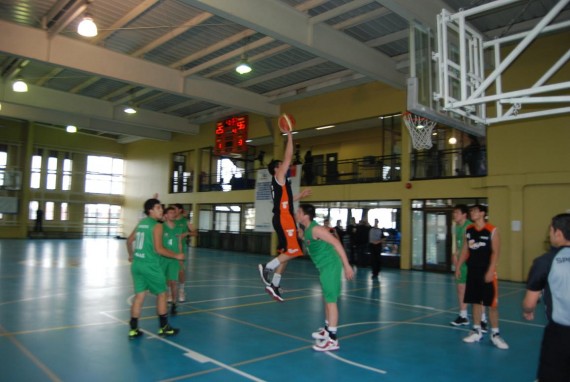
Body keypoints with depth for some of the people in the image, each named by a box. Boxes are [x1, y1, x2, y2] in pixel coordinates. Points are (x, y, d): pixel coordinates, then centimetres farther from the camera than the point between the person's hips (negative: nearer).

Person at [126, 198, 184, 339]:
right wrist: (176, 256, -9)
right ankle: (163, 327, 15)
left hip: (137, 264, 7)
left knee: (139, 296, 12)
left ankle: (133, 329, 14)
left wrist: (131, 255, 39)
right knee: (161, 294, 8)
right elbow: (158, 249, -18)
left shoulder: (141, 223, 12)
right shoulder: (157, 226, -12)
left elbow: (129, 240, 23)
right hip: (150, 265, -7)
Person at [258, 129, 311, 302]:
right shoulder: (279, 177, -4)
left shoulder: (280, 182, 22)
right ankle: (267, 267, -7)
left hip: (283, 219, 10)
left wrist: (300, 195, 29)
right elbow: (288, 157, -9)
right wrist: (289, 136, -5)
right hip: (284, 219, -10)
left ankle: (273, 285, 11)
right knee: (294, 250, -11)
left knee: (286, 252, 9)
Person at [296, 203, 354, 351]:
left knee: (331, 299, -8)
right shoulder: (306, 230, 10)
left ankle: (333, 339, -4)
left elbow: (336, 243, -22)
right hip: (324, 266, 10)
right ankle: (327, 330, 34)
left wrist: (347, 266, -25)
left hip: (330, 265, -10)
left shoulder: (315, 229, -19)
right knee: (327, 298, 19)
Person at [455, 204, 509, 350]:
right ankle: (477, 331, 21)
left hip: (487, 272, -5)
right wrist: (458, 266, 10)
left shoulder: (492, 230, -9)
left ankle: (495, 334, 11)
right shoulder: (468, 230, 7)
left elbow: (495, 252, -12)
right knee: (475, 302, 11)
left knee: (492, 304, 0)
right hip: (472, 271, 5)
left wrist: (490, 271, -18)